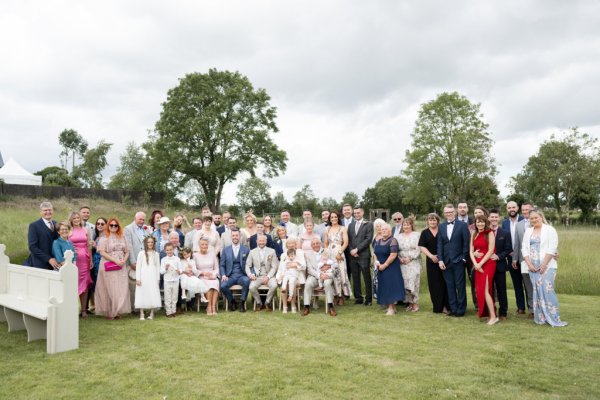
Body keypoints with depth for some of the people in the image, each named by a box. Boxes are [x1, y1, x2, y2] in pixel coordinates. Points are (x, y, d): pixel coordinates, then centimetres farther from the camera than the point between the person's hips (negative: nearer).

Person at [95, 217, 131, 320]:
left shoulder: (122, 238, 14)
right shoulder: (104, 238, 0)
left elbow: (127, 252, 14)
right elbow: (102, 252, -10)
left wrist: (124, 260, -6)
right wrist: (115, 261, -16)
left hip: (121, 267, 4)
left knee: (121, 289, 1)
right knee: (110, 289, -2)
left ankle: (117, 312, 9)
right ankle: (109, 312, 6)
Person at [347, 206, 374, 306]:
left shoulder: (368, 225, 1)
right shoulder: (351, 225, 16)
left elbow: (368, 239, -9)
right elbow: (348, 240, 11)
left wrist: (357, 249, -13)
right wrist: (351, 250, -6)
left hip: (364, 255, -4)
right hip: (353, 256, 4)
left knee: (367, 278, 0)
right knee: (355, 278, 6)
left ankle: (368, 299, 8)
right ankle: (358, 298, 14)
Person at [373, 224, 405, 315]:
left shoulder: (392, 241, -11)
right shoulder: (378, 242, 12)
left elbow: (393, 255, -19)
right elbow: (375, 253, 16)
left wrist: (385, 265, -16)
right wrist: (376, 261, -4)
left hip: (391, 268, -7)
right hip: (381, 268, 7)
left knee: (391, 286, -7)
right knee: (384, 287, 9)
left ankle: (391, 307, -4)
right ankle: (387, 305, 18)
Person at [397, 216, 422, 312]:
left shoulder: (416, 235, 0)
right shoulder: (400, 236, 13)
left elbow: (418, 249, -7)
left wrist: (410, 258, -13)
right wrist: (399, 258, -4)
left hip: (413, 263, -4)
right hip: (402, 263, 4)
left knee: (413, 282, -7)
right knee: (405, 283, 2)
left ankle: (415, 303, 4)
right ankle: (409, 302, 12)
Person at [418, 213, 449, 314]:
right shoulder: (425, 233, 8)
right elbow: (422, 247, 2)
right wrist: (431, 256, -12)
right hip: (432, 262, 1)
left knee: (445, 282, -3)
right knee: (434, 284, 3)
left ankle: (446, 306, 5)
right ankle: (437, 306, 10)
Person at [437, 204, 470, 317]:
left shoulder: (462, 225, -2)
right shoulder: (441, 226, 9)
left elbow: (466, 243, -3)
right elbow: (439, 244, 6)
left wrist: (464, 258, -7)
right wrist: (440, 260, -1)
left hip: (458, 261, -3)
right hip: (446, 261, 4)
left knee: (460, 286, 3)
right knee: (450, 286, 7)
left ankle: (461, 310, 12)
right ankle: (453, 309, 15)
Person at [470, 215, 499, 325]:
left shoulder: (490, 233, -4)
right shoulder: (474, 234, 12)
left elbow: (491, 251, -10)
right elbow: (471, 251, 7)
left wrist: (481, 263, -12)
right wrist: (475, 263, -9)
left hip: (488, 263, -6)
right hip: (477, 265, 6)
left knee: (485, 290, -12)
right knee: (480, 290, 5)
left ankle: (493, 316, -6)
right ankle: (487, 314, 14)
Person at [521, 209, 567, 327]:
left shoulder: (550, 230, -1)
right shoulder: (528, 231, 13)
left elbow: (551, 249, -9)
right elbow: (524, 248, 9)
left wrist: (543, 265, -15)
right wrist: (529, 264, -3)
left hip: (547, 266, -4)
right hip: (532, 266, 5)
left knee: (547, 290, -12)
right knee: (537, 291, 5)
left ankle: (553, 319, -6)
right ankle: (540, 318, 11)